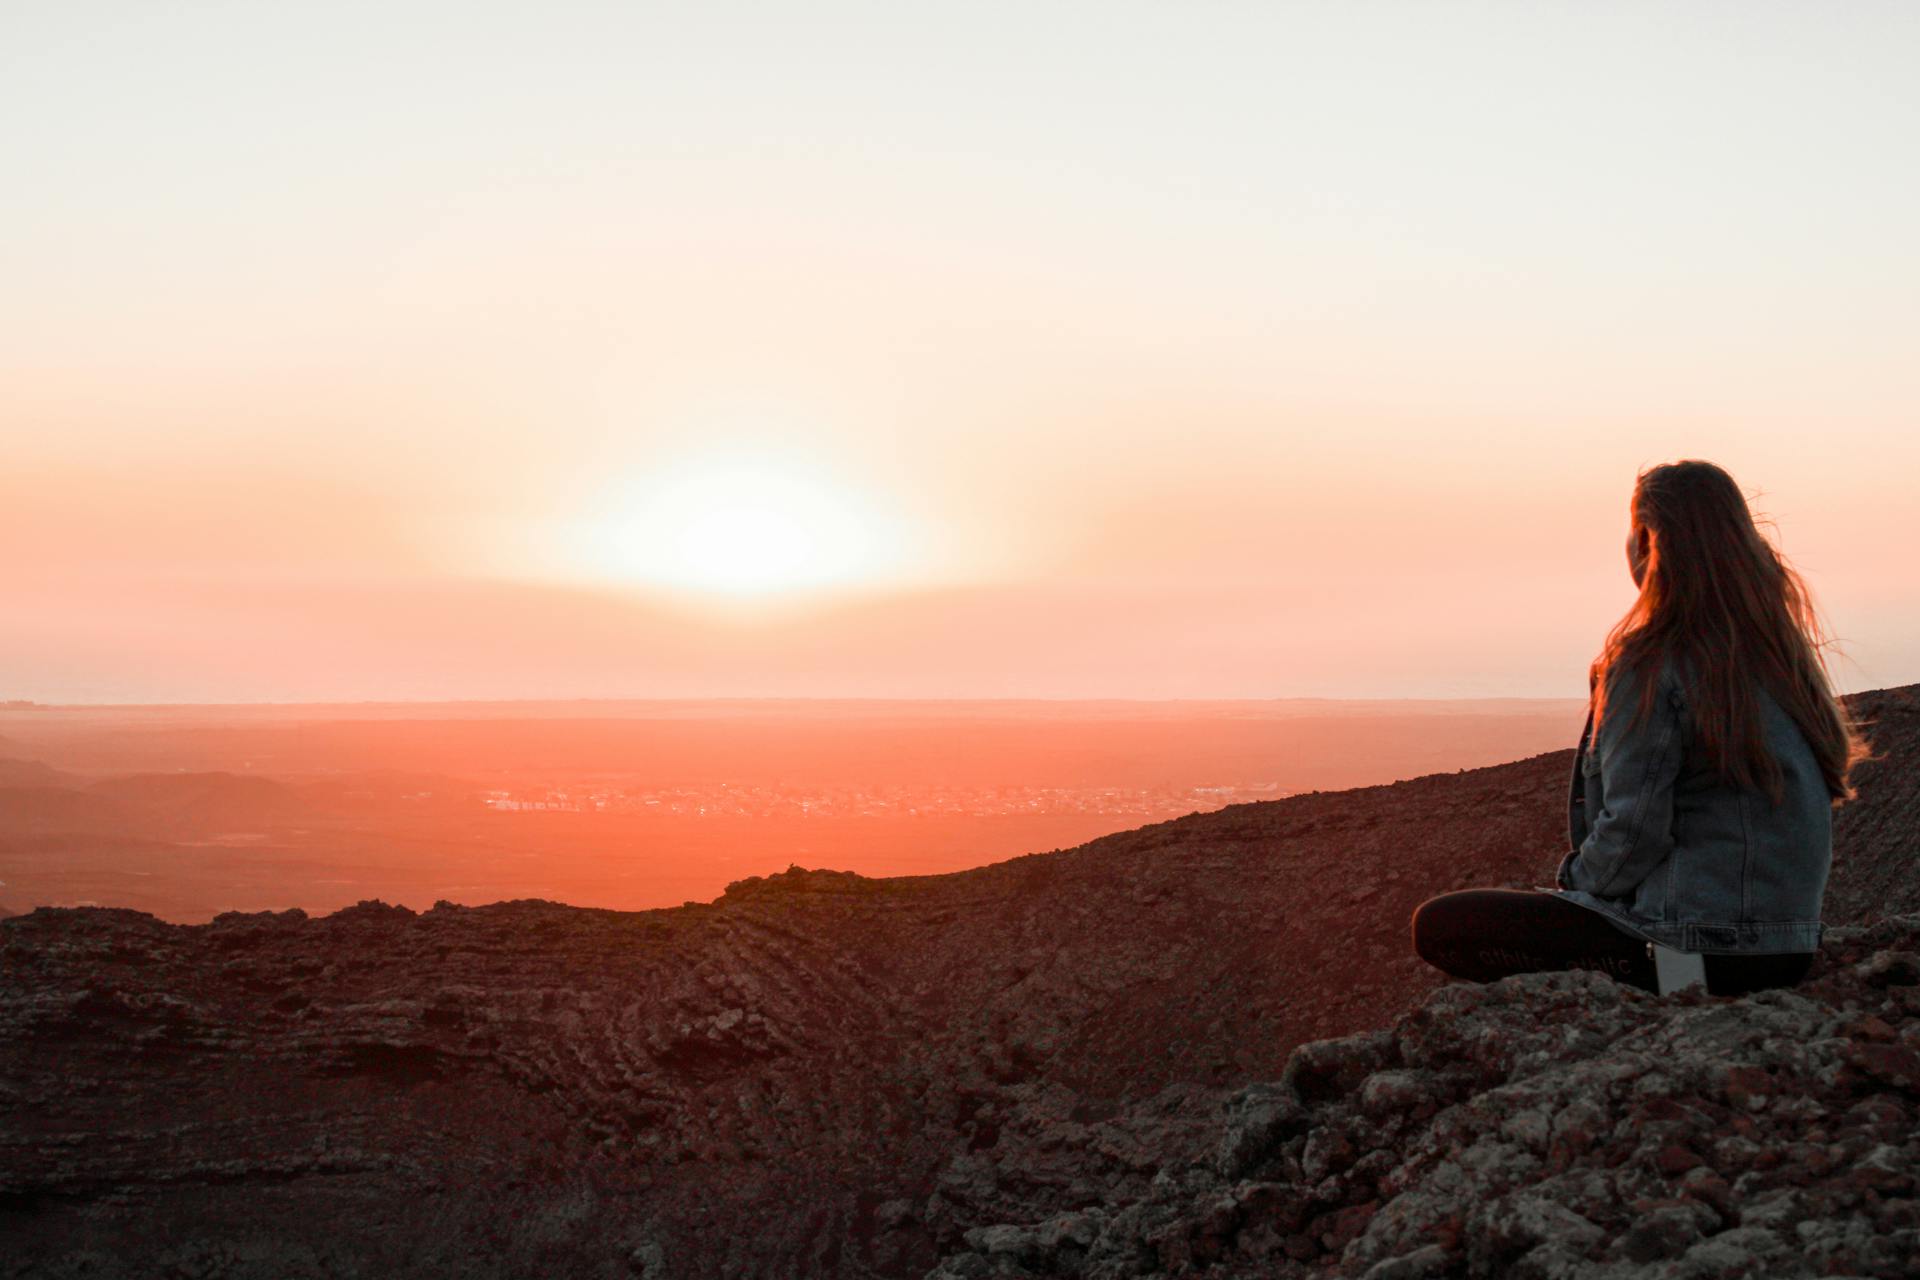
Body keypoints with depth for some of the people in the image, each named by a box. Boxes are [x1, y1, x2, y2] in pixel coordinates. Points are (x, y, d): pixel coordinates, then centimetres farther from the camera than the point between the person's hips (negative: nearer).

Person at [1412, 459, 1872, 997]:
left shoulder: (1652, 664, -16)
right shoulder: (1784, 651, 8)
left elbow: (1634, 828, -19)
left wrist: (1574, 878, 2)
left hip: (1695, 943, -9)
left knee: (1438, 926, -5)